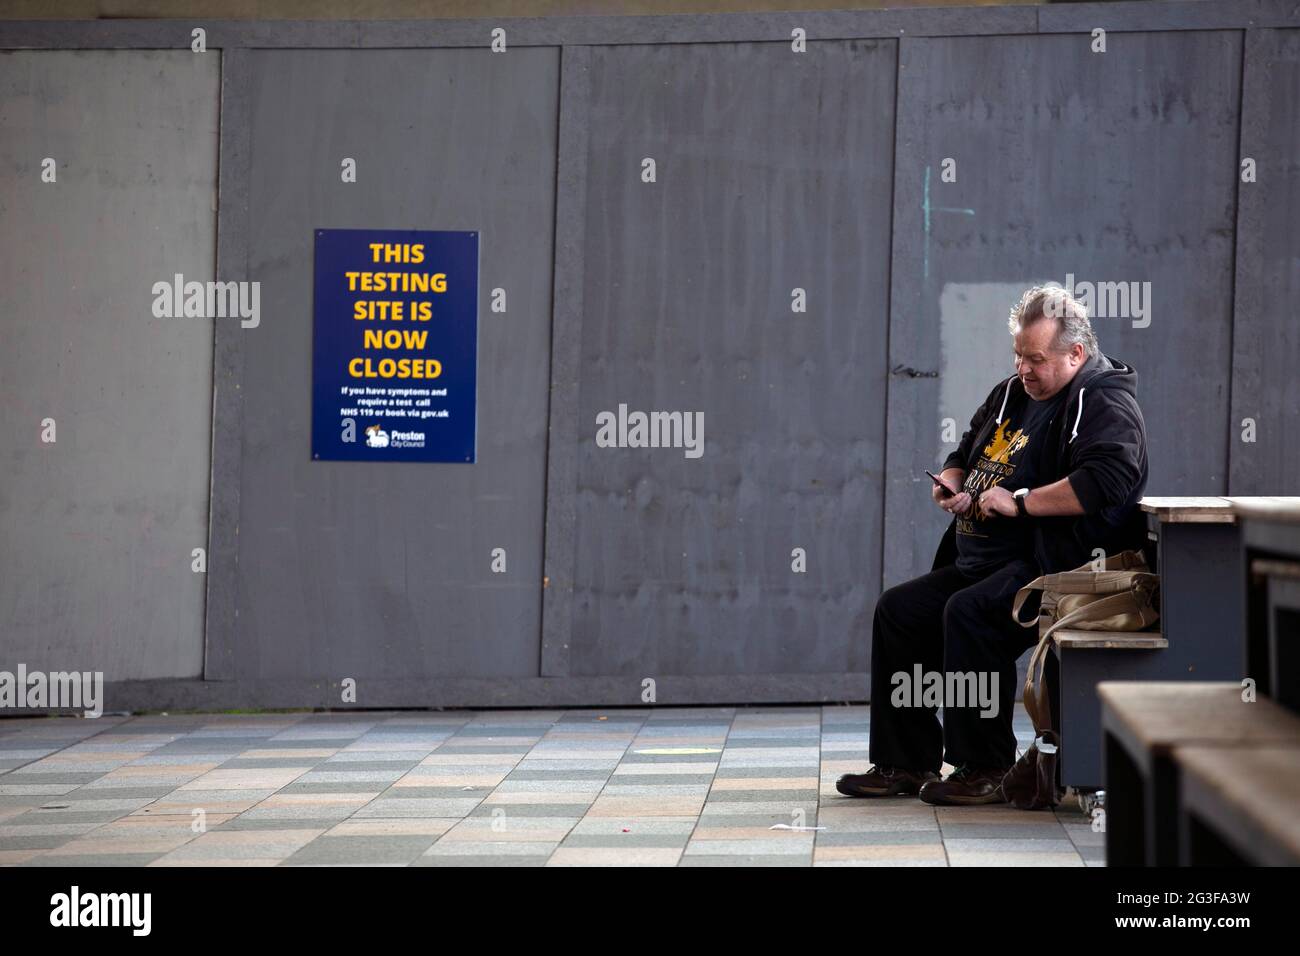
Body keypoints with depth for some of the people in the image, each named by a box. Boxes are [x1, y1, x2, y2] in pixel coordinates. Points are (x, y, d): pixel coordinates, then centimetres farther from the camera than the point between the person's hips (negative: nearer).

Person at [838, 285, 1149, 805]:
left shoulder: (1104, 406, -10)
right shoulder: (1011, 394, 19)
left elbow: (1106, 481, -29)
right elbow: (965, 454, 32)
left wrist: (1020, 502, -23)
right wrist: (951, 483, 7)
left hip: (1054, 567, -10)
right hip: (983, 562, 10)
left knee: (968, 612, -31)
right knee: (897, 610, 2)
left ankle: (985, 771, -23)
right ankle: (906, 762, 5)